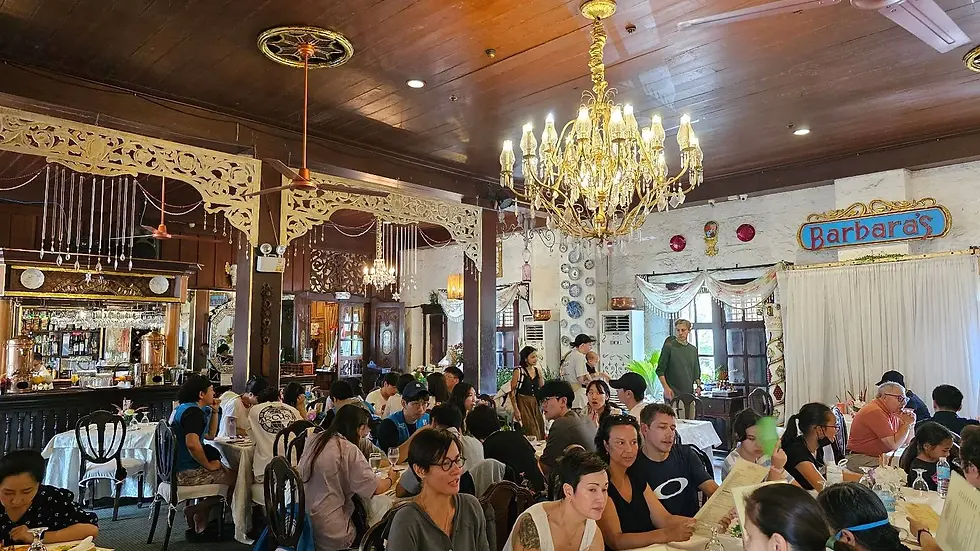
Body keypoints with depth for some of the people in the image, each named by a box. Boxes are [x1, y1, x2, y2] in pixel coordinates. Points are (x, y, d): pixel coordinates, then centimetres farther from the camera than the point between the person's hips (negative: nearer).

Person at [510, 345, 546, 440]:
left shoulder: (538, 371, 8)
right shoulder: (518, 371, -7)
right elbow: (512, 392, -9)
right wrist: (516, 409, -15)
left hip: (535, 405, 5)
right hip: (523, 404, -5)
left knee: (539, 433, 5)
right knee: (529, 433, -7)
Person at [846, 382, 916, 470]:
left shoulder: (892, 412, 10)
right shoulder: (875, 412, -19)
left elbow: (906, 442, 17)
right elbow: (894, 444, -21)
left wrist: (911, 424, 1)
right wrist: (907, 424, -10)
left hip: (881, 458, 9)